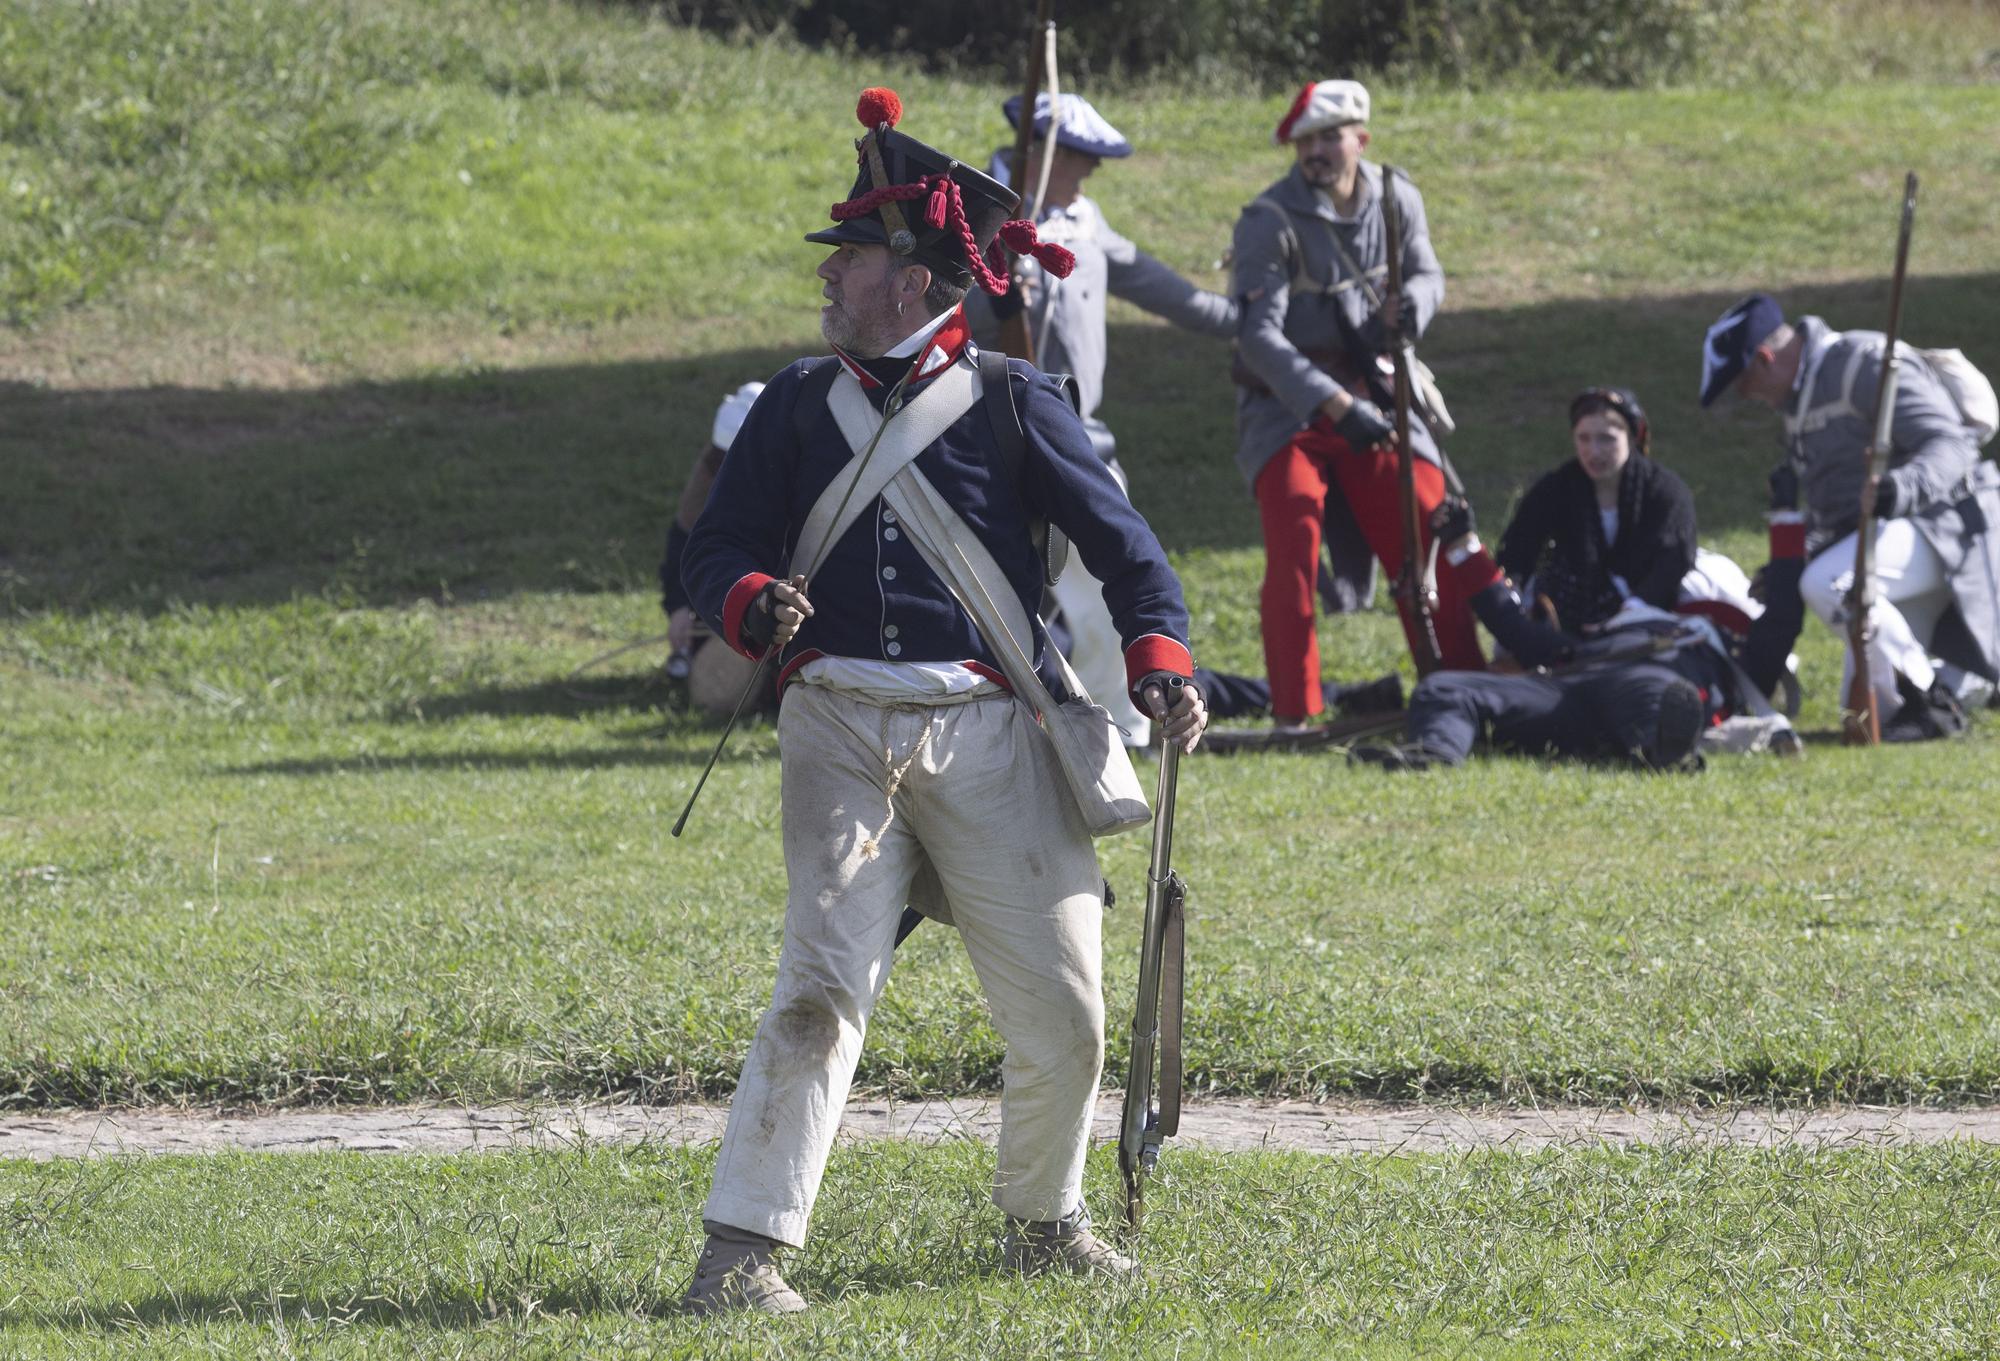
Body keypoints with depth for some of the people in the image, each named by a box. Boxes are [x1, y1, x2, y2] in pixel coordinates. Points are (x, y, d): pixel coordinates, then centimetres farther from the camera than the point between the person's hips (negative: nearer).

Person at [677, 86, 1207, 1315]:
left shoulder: (1011, 403, 4)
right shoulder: (798, 405, 11)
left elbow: (1120, 539, 4)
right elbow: (720, 548, 9)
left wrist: (1162, 660, -12)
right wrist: (753, 605, -15)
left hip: (987, 735, 0)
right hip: (841, 731, 0)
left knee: (1061, 1008, 2)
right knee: (825, 983, -14)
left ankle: (1044, 1223, 25)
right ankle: (745, 1246, -16)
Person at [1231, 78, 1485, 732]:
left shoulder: (1396, 199, 0)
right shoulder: (1269, 222, -17)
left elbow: (1426, 273, 14)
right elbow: (1258, 334, -24)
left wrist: (1412, 304, -13)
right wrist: (1336, 405, -34)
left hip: (1369, 393, 5)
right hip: (1286, 401, -5)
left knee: (1429, 537, 1)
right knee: (1294, 540, -22)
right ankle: (1296, 713, -19)